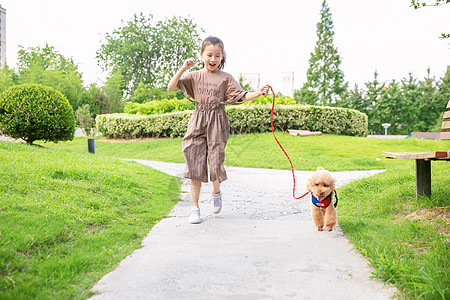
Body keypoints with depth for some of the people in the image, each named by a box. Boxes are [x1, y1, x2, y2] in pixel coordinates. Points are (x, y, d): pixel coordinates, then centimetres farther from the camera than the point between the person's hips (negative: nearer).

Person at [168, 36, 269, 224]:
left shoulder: (226, 78, 5)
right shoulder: (195, 76, 7)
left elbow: (242, 96, 0)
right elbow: (171, 86, -1)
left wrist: (258, 93, -18)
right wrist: (183, 68, -12)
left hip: (217, 123, -1)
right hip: (198, 122, 1)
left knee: (215, 162, -1)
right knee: (196, 164, 0)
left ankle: (216, 192, 33)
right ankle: (195, 207, 8)